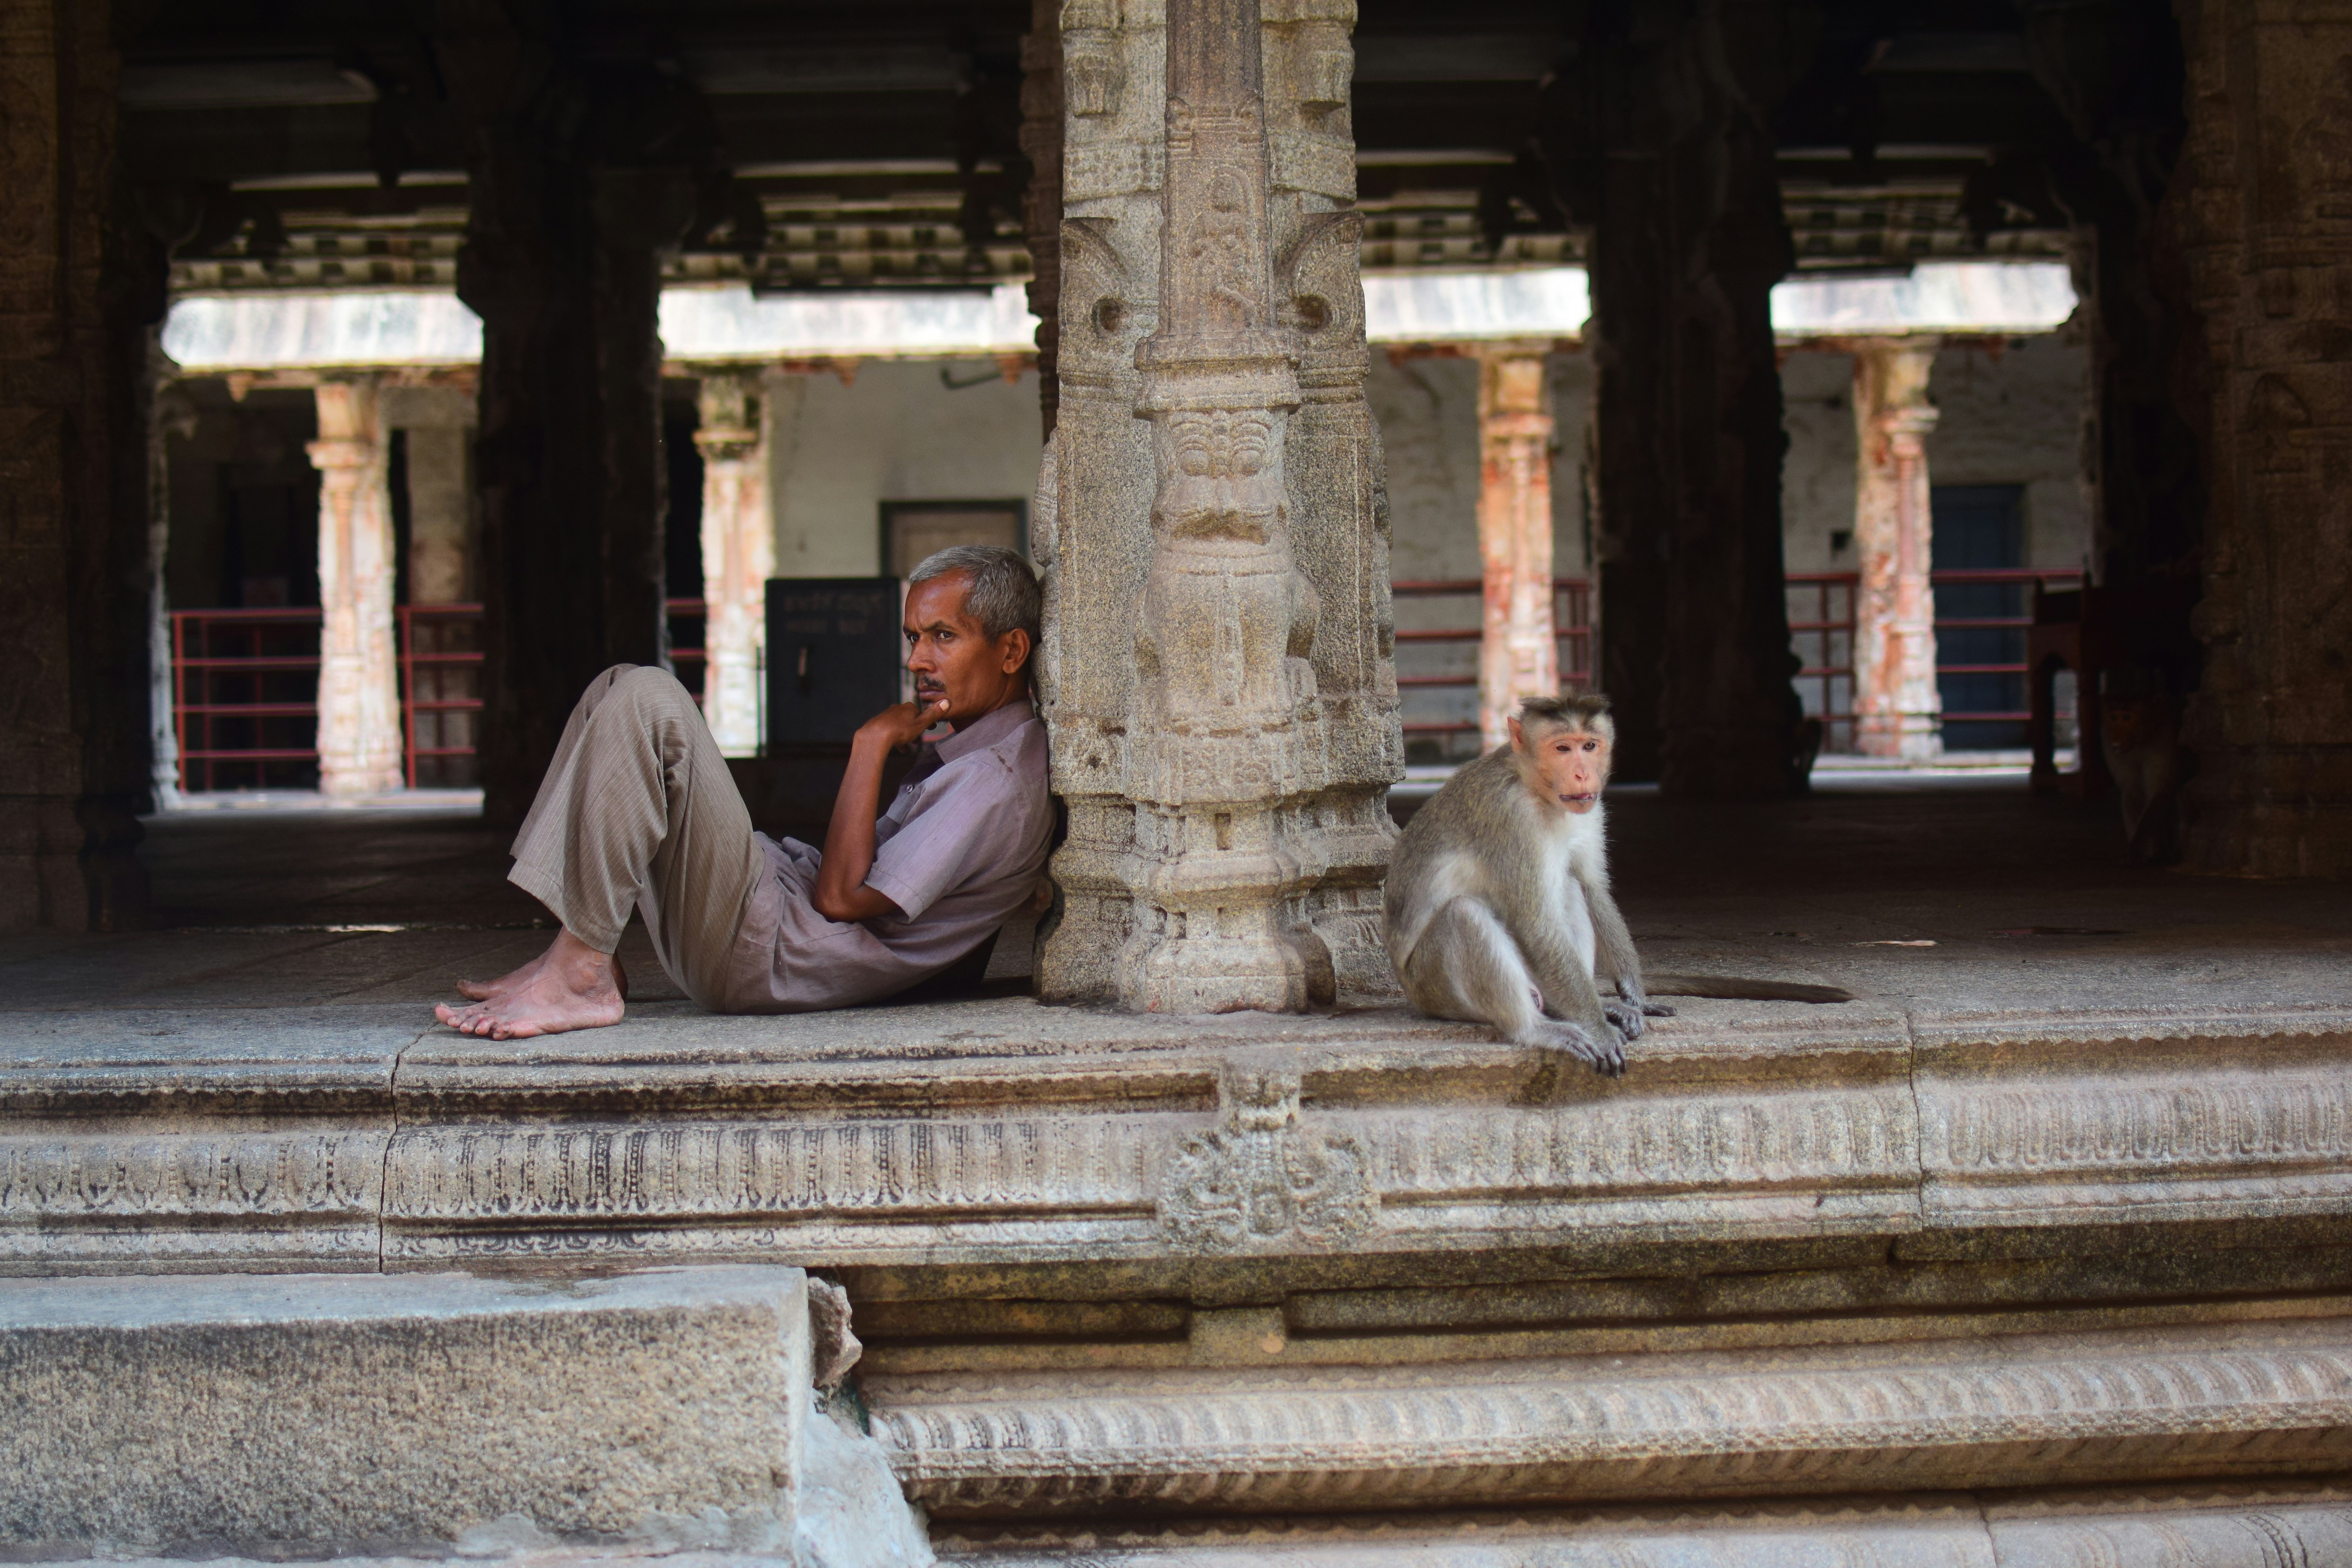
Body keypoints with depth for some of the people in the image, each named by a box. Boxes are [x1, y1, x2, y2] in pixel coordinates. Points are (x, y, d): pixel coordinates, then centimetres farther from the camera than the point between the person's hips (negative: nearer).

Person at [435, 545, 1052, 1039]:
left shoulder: (1000, 779, -14)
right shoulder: (964, 753, 19)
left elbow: (841, 897, -18)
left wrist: (873, 744, -11)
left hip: (761, 954, -11)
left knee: (647, 702, -21)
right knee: (619, 693, 14)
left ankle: (580, 979, -21)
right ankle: (581, 955, 2)